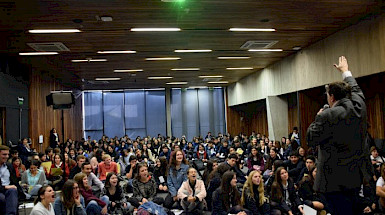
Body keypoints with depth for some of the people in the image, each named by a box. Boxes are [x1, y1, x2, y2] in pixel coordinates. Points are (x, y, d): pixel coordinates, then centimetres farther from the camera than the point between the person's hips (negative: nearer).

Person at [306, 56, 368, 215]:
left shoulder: (328, 116, -20)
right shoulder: (359, 107, 1)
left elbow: (311, 140, -11)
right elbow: (355, 89, 24)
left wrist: (318, 117, 2)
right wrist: (345, 71, 40)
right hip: (357, 177, 8)